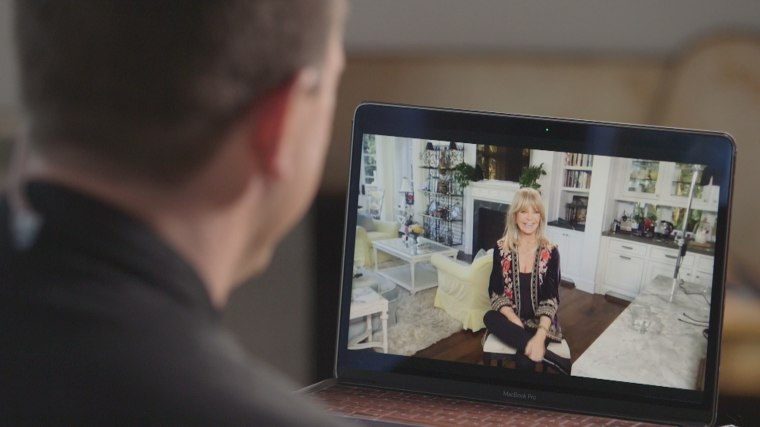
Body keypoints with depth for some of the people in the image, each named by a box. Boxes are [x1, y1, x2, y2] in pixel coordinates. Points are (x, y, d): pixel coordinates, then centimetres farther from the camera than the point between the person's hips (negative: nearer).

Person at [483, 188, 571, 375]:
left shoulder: (550, 252, -4)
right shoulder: (502, 248, -1)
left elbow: (551, 300, -10)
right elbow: (496, 293, -2)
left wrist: (540, 336, -26)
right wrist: (517, 323, -18)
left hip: (541, 322, -3)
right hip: (511, 319, 3)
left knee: (524, 358, -35)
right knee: (490, 318, -33)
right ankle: (550, 357, -31)